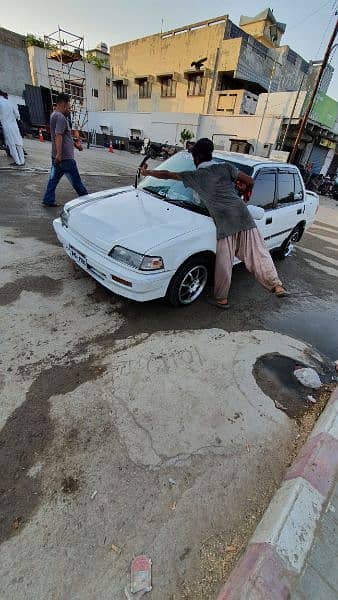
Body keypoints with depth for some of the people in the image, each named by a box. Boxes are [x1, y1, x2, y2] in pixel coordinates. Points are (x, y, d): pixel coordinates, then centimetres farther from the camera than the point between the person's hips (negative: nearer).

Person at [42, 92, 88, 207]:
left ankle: (48, 200, 12)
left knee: (54, 178, 10)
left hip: (57, 156, 10)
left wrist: (74, 143, 30)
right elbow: (58, 136, -25)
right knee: (76, 180, 1)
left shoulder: (54, 115, 20)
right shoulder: (61, 117, -14)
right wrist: (59, 153, -31)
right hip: (65, 156, -10)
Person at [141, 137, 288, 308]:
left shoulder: (195, 176, 10)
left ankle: (221, 299, 17)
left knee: (223, 263, 5)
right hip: (244, 217, 4)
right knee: (258, 254, 12)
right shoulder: (226, 167, 16)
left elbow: (167, 175, 17)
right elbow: (250, 181, 15)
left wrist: (146, 172, 30)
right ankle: (277, 286, 16)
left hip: (225, 222, -3)